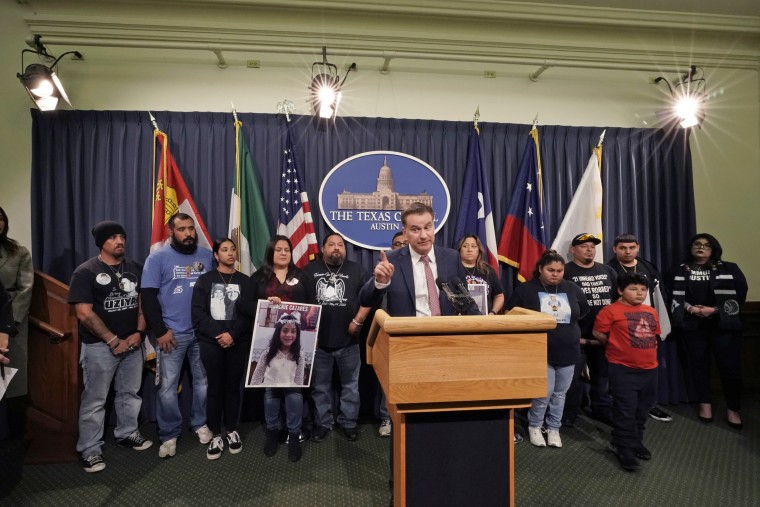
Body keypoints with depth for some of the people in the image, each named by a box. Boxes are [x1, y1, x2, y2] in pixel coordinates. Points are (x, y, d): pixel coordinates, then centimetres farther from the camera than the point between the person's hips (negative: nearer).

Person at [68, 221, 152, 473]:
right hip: (100, 346, -5)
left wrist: (139, 332, -4)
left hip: (132, 343, 5)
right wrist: (113, 340, -14)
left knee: (130, 392, 15)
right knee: (94, 399, 4)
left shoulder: (135, 268, 5)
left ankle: (127, 433, 33)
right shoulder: (86, 271, -10)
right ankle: (90, 449, 18)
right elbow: (84, 313, -14)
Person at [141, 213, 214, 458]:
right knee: (168, 388, 6)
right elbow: (148, 296, -6)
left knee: (203, 382, 13)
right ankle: (169, 435, 23)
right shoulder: (158, 258, -3)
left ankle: (200, 424, 32)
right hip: (172, 333, -2)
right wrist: (160, 331, -10)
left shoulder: (207, 256, 4)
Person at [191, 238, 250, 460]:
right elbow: (198, 314, -3)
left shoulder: (244, 281, 7)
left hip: (238, 343, 1)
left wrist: (233, 334, -13)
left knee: (234, 387, 7)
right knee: (215, 387, 3)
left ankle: (231, 431, 22)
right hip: (211, 343, -1)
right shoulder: (205, 280, 5)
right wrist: (218, 335, -13)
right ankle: (216, 435, 15)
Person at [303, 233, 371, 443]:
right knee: (320, 386, 12)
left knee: (350, 385, 11)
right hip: (318, 340, 1)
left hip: (348, 340, 0)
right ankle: (323, 423, 28)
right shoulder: (310, 270, 5)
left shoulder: (357, 270, 3)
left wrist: (358, 321, -9)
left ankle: (349, 422, 26)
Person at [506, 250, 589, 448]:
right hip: (541, 352, -4)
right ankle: (534, 426, 18)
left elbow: (583, 312, 18)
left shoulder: (572, 289, 3)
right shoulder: (525, 289, -8)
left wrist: (567, 325, 12)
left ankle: (554, 428, 30)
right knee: (545, 392, -6)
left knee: (560, 393, 12)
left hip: (568, 352, 4)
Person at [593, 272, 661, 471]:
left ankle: (636, 442, 35)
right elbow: (598, 333, -8)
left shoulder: (651, 312, 9)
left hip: (649, 368, 7)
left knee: (642, 410, 19)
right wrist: (616, 346, 2)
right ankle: (625, 449, 11)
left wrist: (646, 350, 10)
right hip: (623, 369, -6)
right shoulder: (611, 310, -12)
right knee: (625, 412, 0)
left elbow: (654, 334, 20)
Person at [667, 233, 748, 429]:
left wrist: (714, 310, -13)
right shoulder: (680, 271, 10)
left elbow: (739, 294, -2)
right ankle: (705, 404, 22)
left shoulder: (729, 269, 6)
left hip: (724, 324, -1)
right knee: (698, 364, 8)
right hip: (692, 326, 1)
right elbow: (675, 297, 6)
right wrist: (690, 309, -12)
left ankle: (733, 408, 15)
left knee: (729, 366, -1)